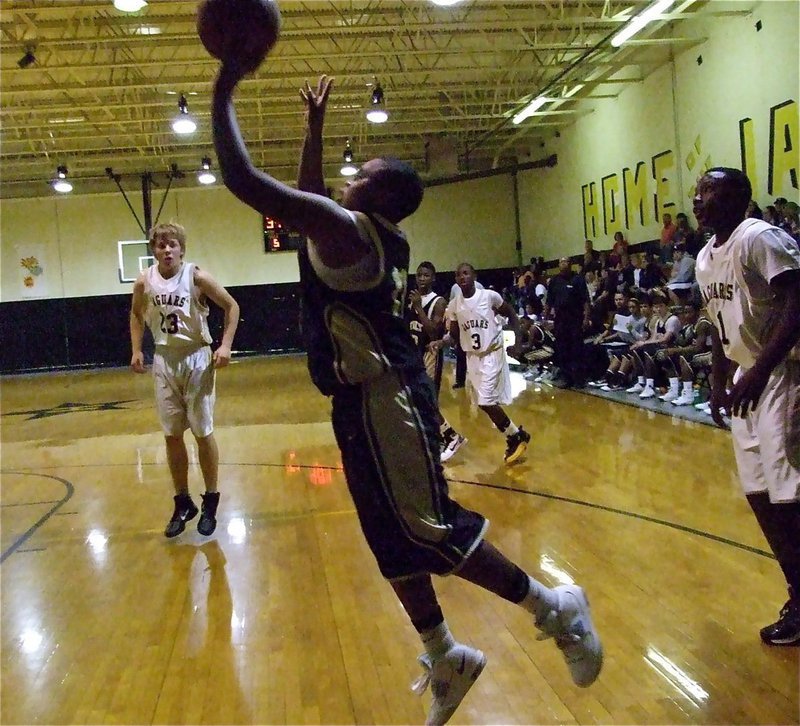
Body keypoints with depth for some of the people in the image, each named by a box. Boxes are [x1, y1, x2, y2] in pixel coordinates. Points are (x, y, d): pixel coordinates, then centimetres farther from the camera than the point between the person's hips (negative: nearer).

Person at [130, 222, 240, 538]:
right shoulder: (144, 282, -3)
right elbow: (136, 314, 16)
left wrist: (225, 345, -12)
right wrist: (136, 350, 6)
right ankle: (182, 503, 22)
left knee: (203, 433, 3)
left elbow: (232, 306, -4)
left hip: (196, 359, -3)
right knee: (172, 436, 8)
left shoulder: (197, 277, -13)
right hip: (164, 361, 4)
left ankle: (210, 503, 16)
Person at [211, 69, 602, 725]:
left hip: (382, 402, -10)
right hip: (370, 401, 10)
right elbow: (308, 197, 32)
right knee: (393, 541, 15)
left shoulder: (347, 228, -15)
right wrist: (314, 127, 28)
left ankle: (555, 609, 8)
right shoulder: (367, 235, 13)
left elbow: (243, 180, -21)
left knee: (427, 531, -5)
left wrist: (224, 94, -12)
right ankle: (446, 657, 29)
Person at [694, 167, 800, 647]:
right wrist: (718, 385, 21)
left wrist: (760, 371, -33)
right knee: (759, 495, 11)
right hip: (747, 381, 9)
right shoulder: (706, 257, 12)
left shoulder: (759, 238, -16)